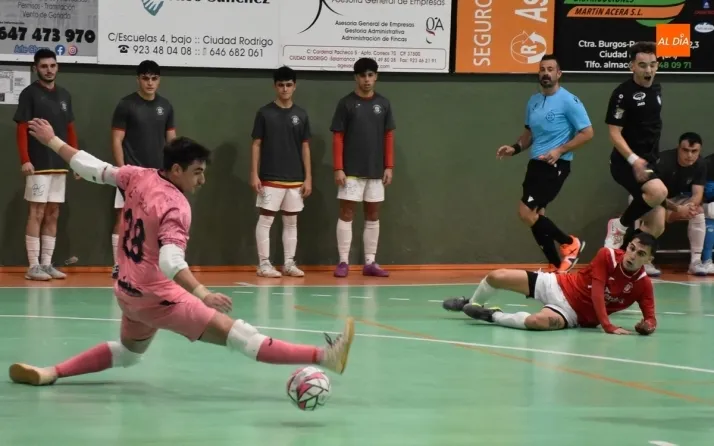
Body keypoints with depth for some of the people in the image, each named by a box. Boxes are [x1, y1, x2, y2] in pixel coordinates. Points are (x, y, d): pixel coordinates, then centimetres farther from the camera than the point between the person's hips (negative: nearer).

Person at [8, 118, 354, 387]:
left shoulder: (138, 177, 1)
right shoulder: (175, 206, -20)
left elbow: (92, 168, 12)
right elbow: (170, 260, -35)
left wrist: (52, 140, 26)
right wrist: (202, 293, -47)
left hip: (126, 291, 8)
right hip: (156, 296, -8)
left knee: (129, 352, 34)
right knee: (241, 336, -19)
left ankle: (51, 372, 24)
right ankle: (322, 357, -26)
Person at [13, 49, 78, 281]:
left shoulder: (65, 95, 12)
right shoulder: (29, 94, -5)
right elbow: (22, 128, -8)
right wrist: (25, 159, -17)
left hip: (60, 165, 6)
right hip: (38, 165, -6)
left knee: (53, 214, 7)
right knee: (37, 213, -5)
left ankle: (47, 263, 12)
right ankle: (33, 266, -3)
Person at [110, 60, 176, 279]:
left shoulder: (165, 106, 8)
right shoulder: (126, 105, -5)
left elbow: (171, 139, 14)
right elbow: (116, 140, -6)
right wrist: (122, 169, -14)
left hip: (158, 173, 5)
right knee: (123, 218, -5)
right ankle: (118, 265, -1)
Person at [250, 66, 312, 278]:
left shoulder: (301, 115, 6)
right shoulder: (265, 113, -2)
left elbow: (305, 147, 9)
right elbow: (256, 145, -1)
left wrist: (308, 178, 5)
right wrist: (254, 175, -7)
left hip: (295, 179, 3)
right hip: (270, 179, -3)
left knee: (291, 221, 8)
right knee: (265, 220, -3)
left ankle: (289, 263, 14)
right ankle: (264, 264, 2)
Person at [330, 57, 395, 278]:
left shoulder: (383, 104, 6)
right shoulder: (346, 103, -3)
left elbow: (389, 136, 10)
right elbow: (338, 137, -4)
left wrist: (389, 166, 3)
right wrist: (338, 168, -10)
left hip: (376, 171, 3)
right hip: (351, 171, -3)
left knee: (373, 216, 7)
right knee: (346, 214, -2)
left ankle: (370, 262, 12)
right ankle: (343, 262, 1)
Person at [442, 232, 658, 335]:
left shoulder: (643, 285, -16)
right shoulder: (607, 255, -19)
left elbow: (651, 318, -12)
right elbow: (597, 293, -24)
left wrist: (647, 325, -37)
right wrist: (608, 326, -34)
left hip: (574, 312, -1)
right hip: (560, 287, 1)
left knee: (538, 321, -37)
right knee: (496, 277, -3)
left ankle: (493, 315, -6)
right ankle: (472, 304, 34)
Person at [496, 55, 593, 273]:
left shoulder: (568, 101, -11)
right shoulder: (533, 101, 12)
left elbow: (587, 132, -11)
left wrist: (560, 150, -20)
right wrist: (515, 148, 5)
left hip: (555, 166, -8)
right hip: (536, 164, 8)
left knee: (526, 213, -15)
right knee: (535, 216, 7)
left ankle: (570, 243, 2)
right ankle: (556, 266, 18)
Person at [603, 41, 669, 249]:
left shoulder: (656, 88, 10)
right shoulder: (623, 93, -14)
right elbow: (614, 133, -16)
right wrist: (633, 159, -29)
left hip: (648, 163, 8)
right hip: (626, 163, -8)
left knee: (656, 227, 5)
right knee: (659, 191, -35)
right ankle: (620, 226, -11)